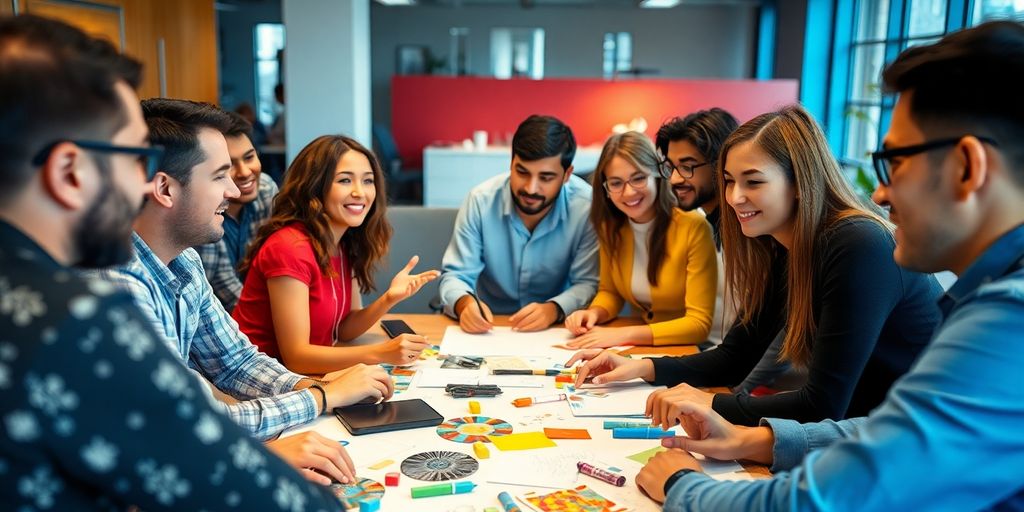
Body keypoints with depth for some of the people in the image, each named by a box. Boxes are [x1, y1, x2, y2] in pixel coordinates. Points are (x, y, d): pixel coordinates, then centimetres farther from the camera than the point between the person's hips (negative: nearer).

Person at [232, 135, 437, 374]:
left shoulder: (344, 243, 4)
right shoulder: (290, 248, -21)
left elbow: (344, 329, 5)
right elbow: (294, 356, -22)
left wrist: (388, 299, -13)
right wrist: (380, 353, -30)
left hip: (310, 372, 8)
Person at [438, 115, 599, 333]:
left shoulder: (587, 207, -15)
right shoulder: (481, 200, -12)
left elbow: (587, 283, -9)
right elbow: (455, 275, -7)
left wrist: (554, 309, -29)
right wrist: (464, 303, -29)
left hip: (556, 330, 0)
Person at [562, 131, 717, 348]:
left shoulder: (693, 228, -18)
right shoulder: (610, 227, -1)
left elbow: (699, 323, -18)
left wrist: (625, 334, -28)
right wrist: (593, 313, -11)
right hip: (640, 348, 5)